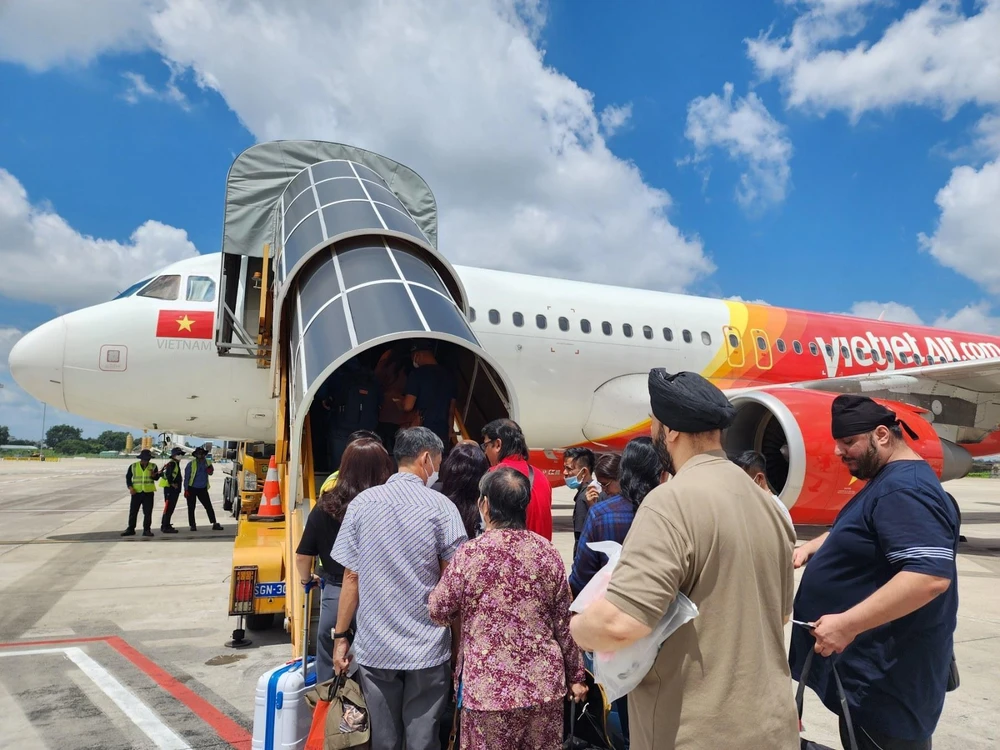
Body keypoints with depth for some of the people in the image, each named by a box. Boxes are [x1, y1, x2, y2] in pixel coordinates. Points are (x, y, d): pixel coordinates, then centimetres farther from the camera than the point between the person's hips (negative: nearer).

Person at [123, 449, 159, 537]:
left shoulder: (153, 466, 3)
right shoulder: (133, 466, 3)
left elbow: (157, 478, -3)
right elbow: (128, 477, 6)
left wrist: (153, 475, -26)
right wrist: (130, 487, -8)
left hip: (148, 492, 0)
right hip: (136, 492, 0)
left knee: (148, 512, 1)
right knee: (133, 511, 4)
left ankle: (146, 530, 8)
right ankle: (130, 529, 15)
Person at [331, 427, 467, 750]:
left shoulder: (362, 503, -2)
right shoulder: (441, 506, -8)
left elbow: (351, 577, 0)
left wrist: (340, 636, 9)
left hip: (375, 646, 2)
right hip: (427, 647, -2)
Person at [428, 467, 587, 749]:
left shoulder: (468, 554, -12)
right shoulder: (547, 552, -3)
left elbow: (438, 612, 0)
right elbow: (564, 622, 3)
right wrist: (575, 676, 15)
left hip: (488, 689, -2)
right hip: (544, 685, 3)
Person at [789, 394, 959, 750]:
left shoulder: (904, 489, -23)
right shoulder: (887, 481, 12)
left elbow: (931, 576, -34)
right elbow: (859, 534, 27)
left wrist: (847, 624, -33)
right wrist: (812, 547, 10)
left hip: (883, 676, -11)